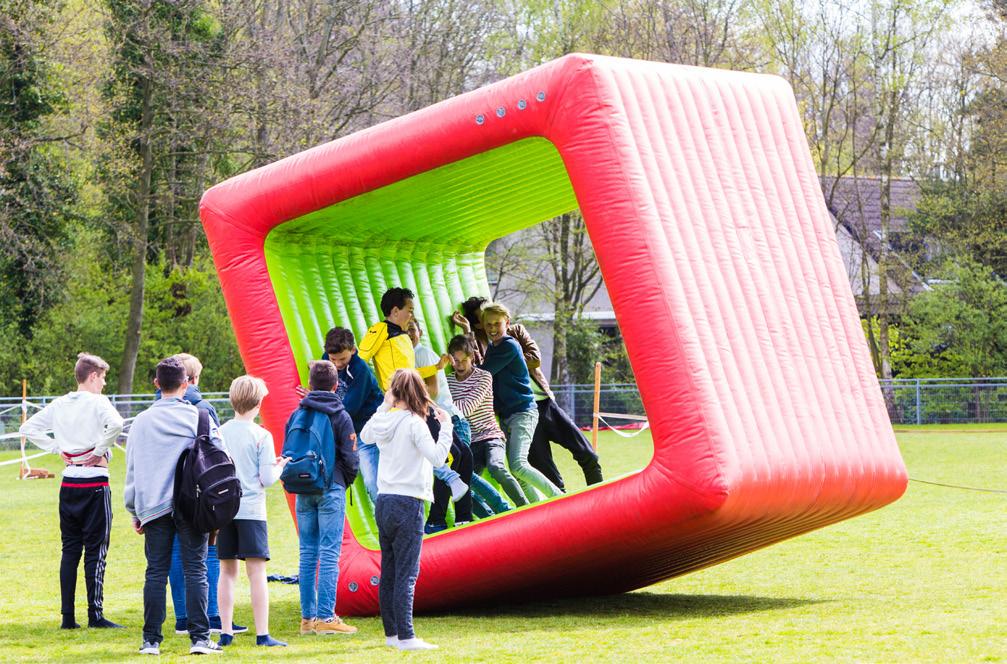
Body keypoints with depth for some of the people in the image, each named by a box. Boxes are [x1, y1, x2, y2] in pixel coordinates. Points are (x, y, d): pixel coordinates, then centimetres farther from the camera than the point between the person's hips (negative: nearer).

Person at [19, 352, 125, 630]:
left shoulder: (59, 405, 9)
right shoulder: (97, 403, -9)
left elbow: (27, 428, 14)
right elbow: (115, 424, -29)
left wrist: (58, 448, 9)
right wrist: (100, 450, -14)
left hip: (68, 482, 6)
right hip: (95, 481, -6)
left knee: (69, 550, 9)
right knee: (95, 550, -2)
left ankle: (67, 615, 7)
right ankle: (95, 614, -3)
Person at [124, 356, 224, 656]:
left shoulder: (141, 421, 8)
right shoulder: (198, 417, 0)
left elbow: (132, 470, 11)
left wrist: (135, 512, 17)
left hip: (153, 507, 2)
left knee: (156, 572, 5)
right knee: (195, 571, 0)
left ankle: (151, 640, 4)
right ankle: (199, 638, -5)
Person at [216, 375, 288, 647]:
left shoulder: (218, 434, 4)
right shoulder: (261, 436, -7)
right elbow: (267, 479, -9)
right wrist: (278, 467, 11)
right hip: (251, 510, -4)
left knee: (227, 571, 10)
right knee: (257, 572, -4)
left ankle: (225, 633, 10)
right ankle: (262, 634, -7)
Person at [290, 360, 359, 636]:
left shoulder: (296, 416, 6)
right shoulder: (340, 416, -5)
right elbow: (351, 459, -5)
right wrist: (345, 481, 12)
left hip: (303, 490, 4)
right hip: (331, 489, -4)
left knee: (308, 553, 9)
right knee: (329, 554, -4)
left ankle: (307, 617, 9)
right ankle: (325, 617, -9)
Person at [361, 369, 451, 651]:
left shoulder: (384, 420, 6)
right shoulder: (414, 423, -14)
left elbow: (366, 434, 29)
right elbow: (437, 456, -22)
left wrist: (384, 406, 25)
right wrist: (445, 427, -12)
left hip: (384, 502, 7)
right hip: (408, 504, -7)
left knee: (388, 572, 14)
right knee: (406, 573, -8)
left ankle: (392, 633, 22)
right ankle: (406, 637, -11)